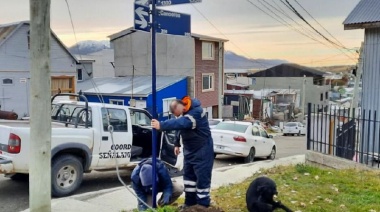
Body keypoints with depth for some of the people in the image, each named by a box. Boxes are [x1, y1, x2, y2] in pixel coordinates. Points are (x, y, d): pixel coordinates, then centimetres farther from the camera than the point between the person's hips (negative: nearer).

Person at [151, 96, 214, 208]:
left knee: (202, 178, -5)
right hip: (189, 150, 9)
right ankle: (190, 202, 25)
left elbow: (181, 123, -43)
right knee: (188, 175, 13)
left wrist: (161, 125, -49)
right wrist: (177, 144, 14)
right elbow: (179, 127, 16)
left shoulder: (197, 112, -28)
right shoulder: (182, 113, 0)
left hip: (202, 150, -8)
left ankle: (203, 205, 3)